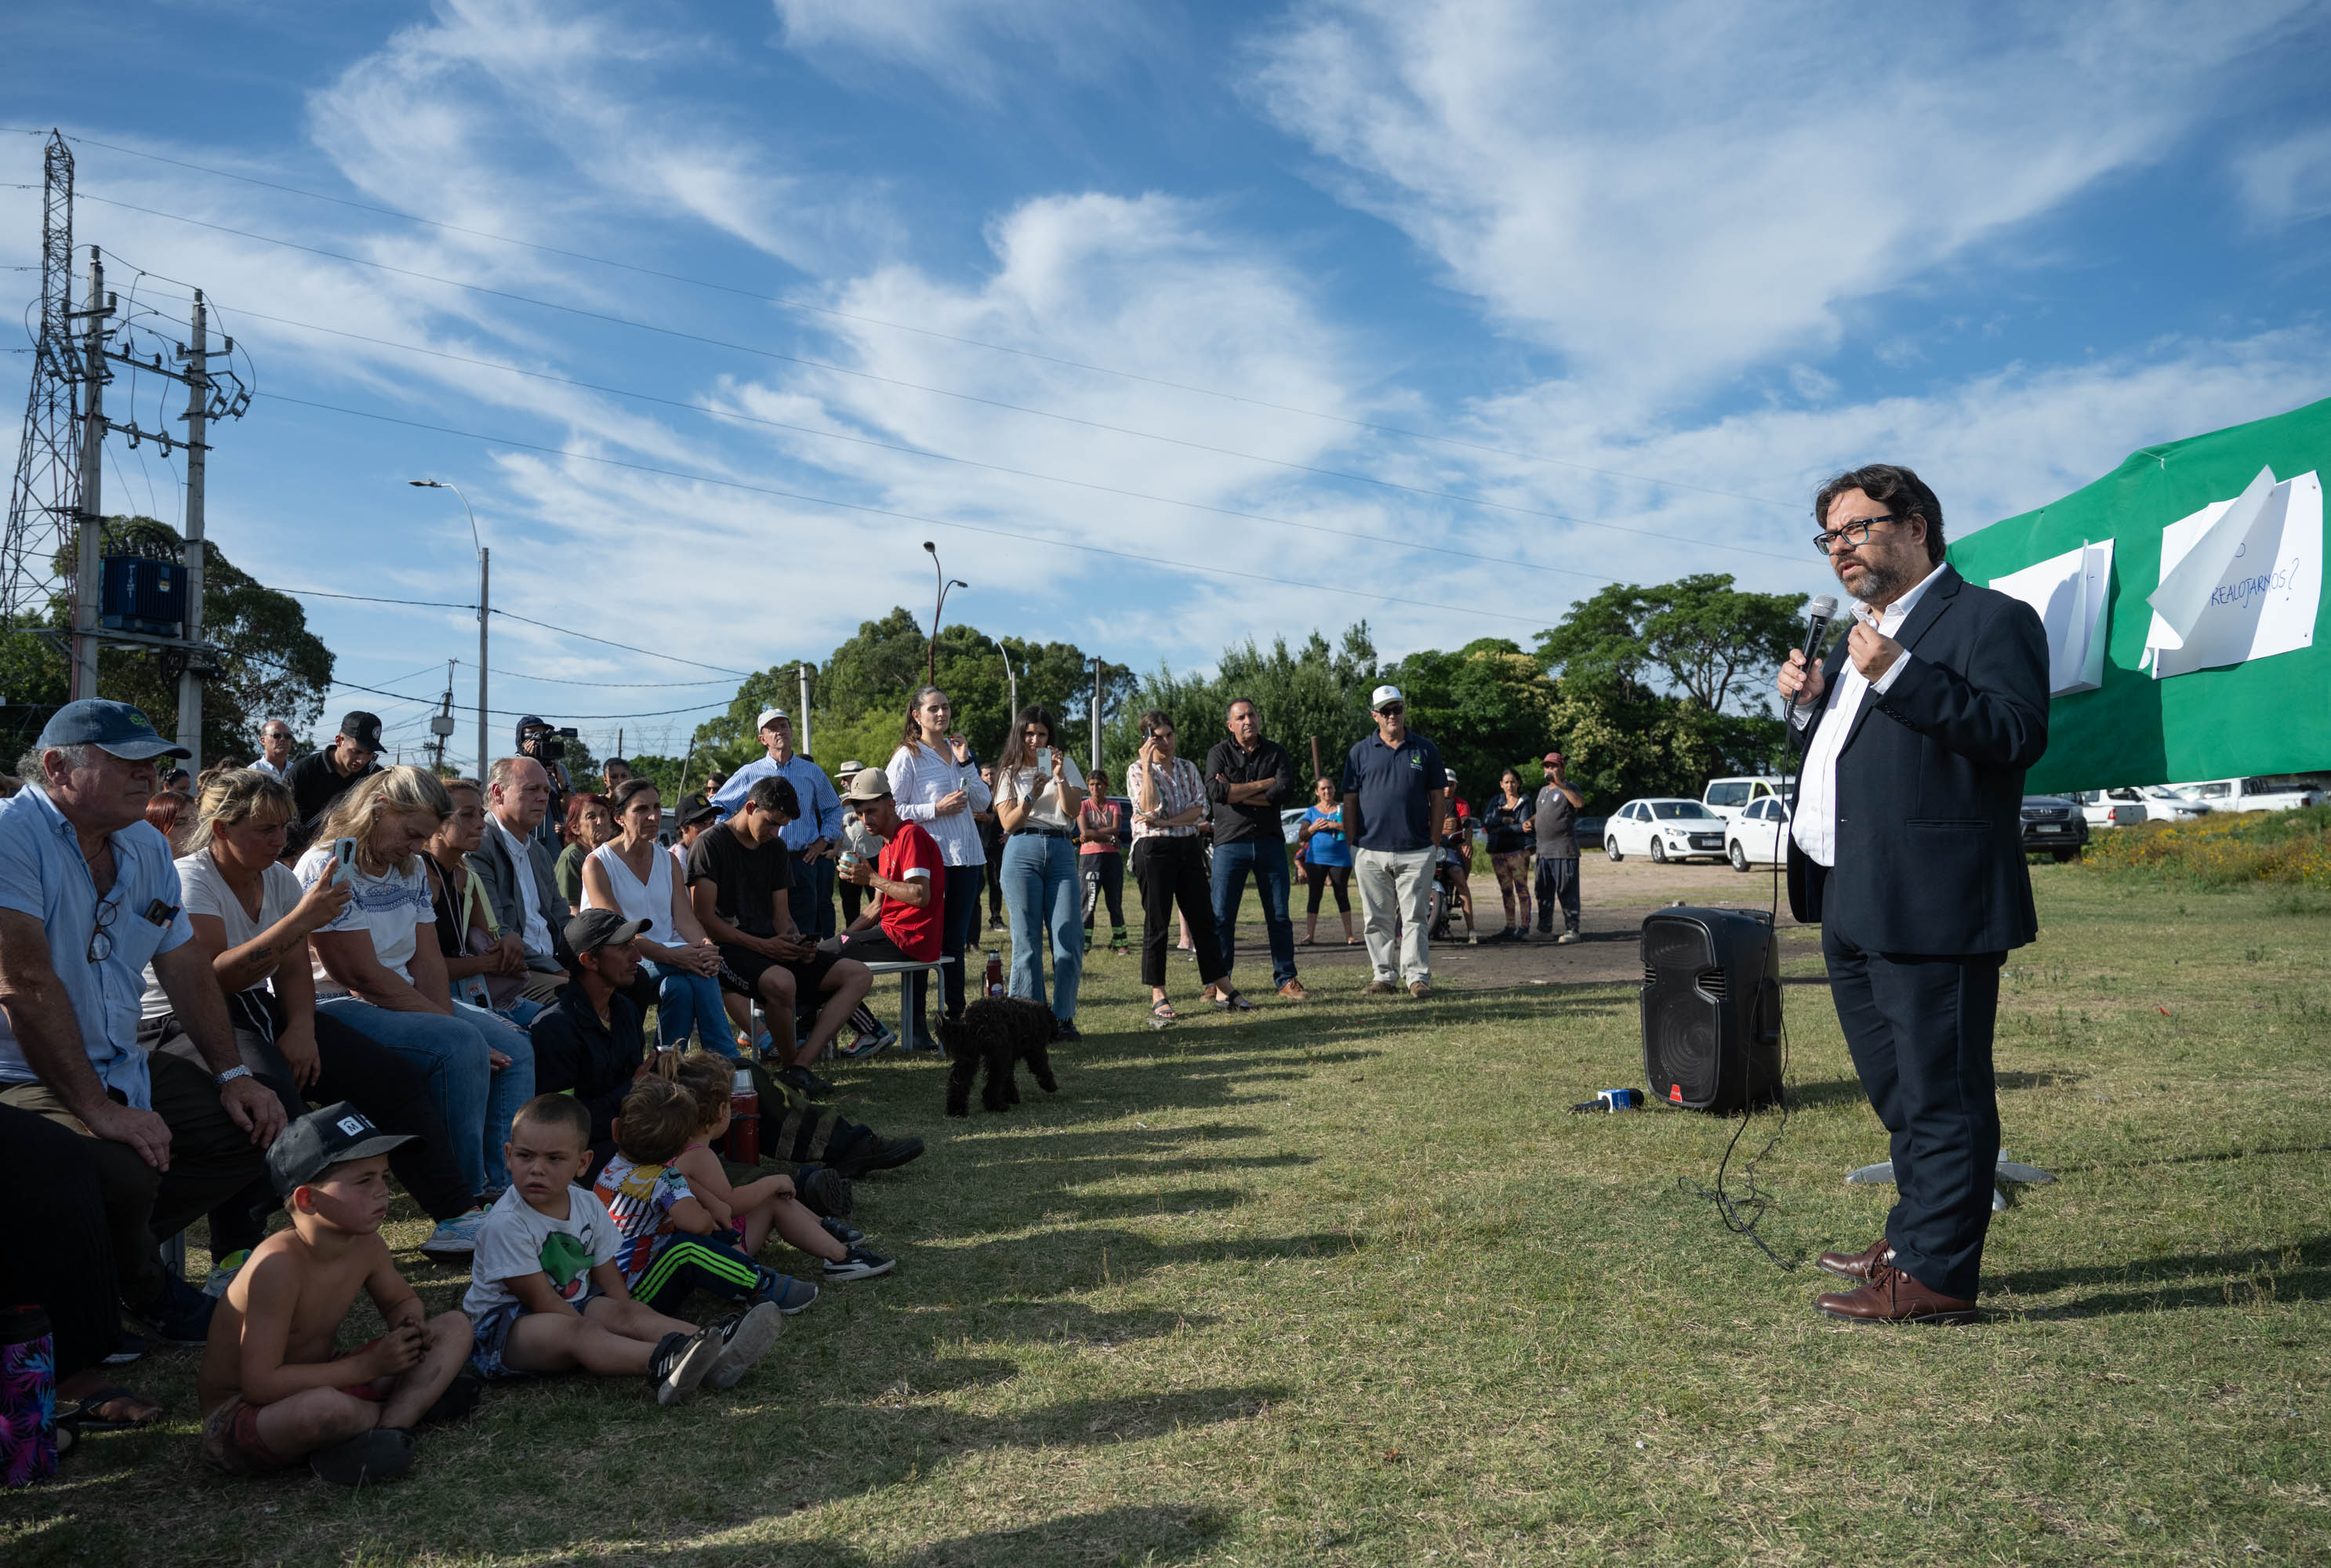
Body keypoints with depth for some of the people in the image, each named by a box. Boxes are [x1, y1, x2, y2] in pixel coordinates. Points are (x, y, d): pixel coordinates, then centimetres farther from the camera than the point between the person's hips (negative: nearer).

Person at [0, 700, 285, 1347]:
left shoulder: (146, 845, 9)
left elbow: (186, 967, 13)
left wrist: (233, 1074, 4)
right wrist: (98, 1109, -25)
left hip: (121, 1069, 8)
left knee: (261, 1127, 1)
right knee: (123, 1172, -32)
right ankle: (146, 1293, 0)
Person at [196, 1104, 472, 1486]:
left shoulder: (366, 1246, -6)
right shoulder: (278, 1265, -28)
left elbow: (401, 1300, 15)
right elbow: (260, 1384, -30)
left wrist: (412, 1326, -10)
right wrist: (367, 1366, -26)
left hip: (318, 1382, 8)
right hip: (239, 1418, -8)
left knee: (455, 1327, 1)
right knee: (325, 1408, -43)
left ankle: (390, 1424, -21)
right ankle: (411, 1403, -9)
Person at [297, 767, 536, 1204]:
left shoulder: (411, 870, 13)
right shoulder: (330, 868, -14)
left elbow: (427, 958, 7)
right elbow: (362, 975, -19)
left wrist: (446, 1018, -11)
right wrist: (447, 1025, -18)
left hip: (405, 1001, 9)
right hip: (334, 1008, -9)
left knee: (514, 1048, -7)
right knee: (461, 1044, -30)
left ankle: (506, 1187, -10)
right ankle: (467, 1197, -21)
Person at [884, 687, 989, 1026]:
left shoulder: (959, 750, 15)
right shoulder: (907, 756, -4)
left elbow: (983, 802, 10)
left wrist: (965, 762, -1)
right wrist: (936, 809, -17)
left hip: (965, 856, 6)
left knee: (955, 941, 10)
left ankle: (955, 1014, 17)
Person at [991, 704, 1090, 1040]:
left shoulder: (1065, 764, 14)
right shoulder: (1010, 772, 12)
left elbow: (1073, 810, 3)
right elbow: (1007, 823, 1)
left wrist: (1059, 777, -10)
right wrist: (1032, 795, -14)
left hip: (1061, 852, 1)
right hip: (1023, 852, -1)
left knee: (1070, 937, -5)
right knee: (1027, 939, -1)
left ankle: (1063, 1017, 3)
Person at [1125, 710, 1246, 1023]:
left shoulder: (1187, 768, 12)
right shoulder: (1136, 770, 0)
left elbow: (1201, 807, -1)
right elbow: (1149, 807, -17)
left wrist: (1166, 822, -13)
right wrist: (1146, 765, -17)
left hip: (1188, 847, 4)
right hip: (1154, 849, -4)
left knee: (1203, 918, 5)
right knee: (1156, 923, -2)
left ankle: (1223, 990, 9)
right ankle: (1158, 997, 4)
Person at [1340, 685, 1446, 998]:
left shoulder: (1426, 750, 8)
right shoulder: (1359, 753, 8)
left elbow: (1438, 799, 9)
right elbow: (1350, 802, 8)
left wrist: (1435, 843, 2)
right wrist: (1352, 846, 2)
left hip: (1416, 852, -1)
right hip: (1371, 852, 1)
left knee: (1414, 917, 1)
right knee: (1377, 920, 5)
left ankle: (1418, 976, 6)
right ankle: (1384, 976, 13)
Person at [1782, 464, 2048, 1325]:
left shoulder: (1990, 618, -5)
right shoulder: (1858, 638, 23)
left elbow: (2018, 734, -19)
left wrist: (1896, 675, -22)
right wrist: (1806, 705, 8)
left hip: (1929, 906, -9)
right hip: (1850, 903, 10)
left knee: (1939, 1092, -2)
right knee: (1898, 1090, 20)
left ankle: (1937, 1273, 5)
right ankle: (1912, 1237, 34)